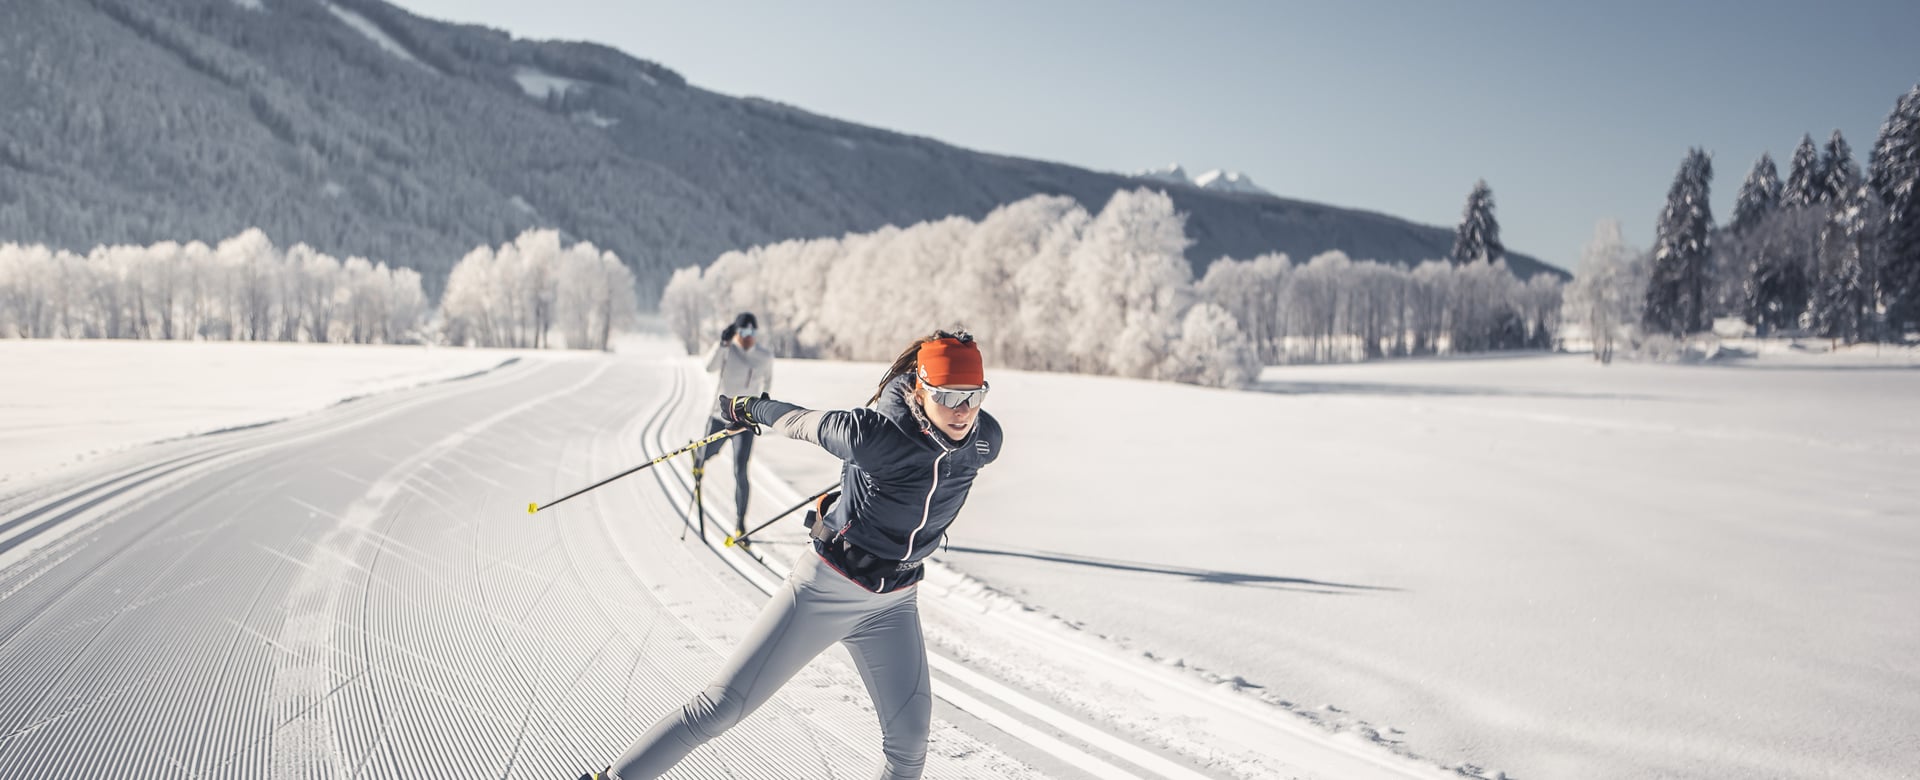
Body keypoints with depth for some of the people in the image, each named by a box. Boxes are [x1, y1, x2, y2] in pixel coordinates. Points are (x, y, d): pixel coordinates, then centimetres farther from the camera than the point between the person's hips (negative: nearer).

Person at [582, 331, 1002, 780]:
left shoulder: (986, 441, -11)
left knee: (909, 742, 1)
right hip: (826, 587, -4)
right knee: (721, 707, -3)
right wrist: (747, 409, 9)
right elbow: (803, 424, -9)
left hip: (892, 605, 5)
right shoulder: (873, 434, -27)